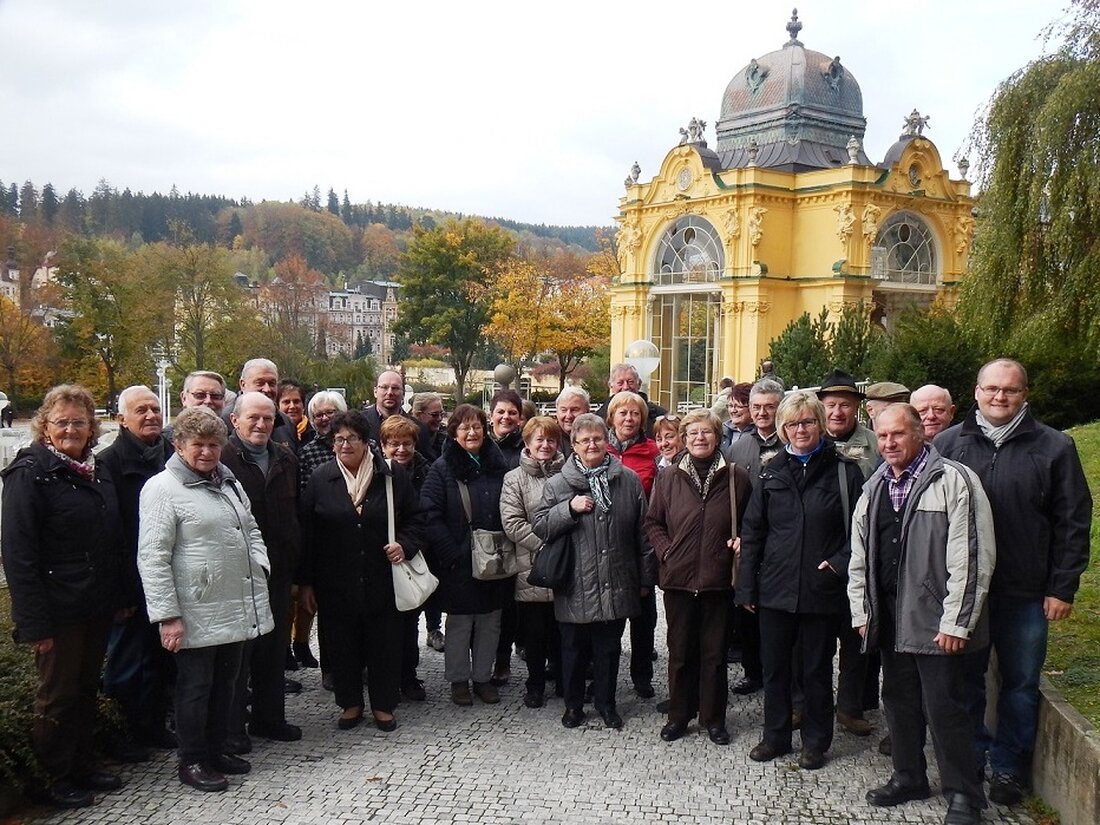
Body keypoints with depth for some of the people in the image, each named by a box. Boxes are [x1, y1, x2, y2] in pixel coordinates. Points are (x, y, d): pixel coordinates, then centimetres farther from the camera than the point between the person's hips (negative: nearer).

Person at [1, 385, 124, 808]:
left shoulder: (96, 473, 9)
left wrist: (121, 597, 11)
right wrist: (34, 623, -20)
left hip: (97, 609, 6)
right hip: (59, 611, -6)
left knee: (86, 689, 16)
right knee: (58, 695, 6)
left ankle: (83, 766, 30)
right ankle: (56, 781, 21)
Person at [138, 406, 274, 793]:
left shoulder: (229, 483, 13)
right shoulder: (162, 489, -12)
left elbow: (251, 531, 25)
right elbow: (152, 558, -16)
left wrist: (259, 565, 8)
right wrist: (167, 615, -19)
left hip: (236, 610, 8)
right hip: (196, 614, -7)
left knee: (225, 683, 17)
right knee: (196, 687, 6)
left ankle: (216, 749, 32)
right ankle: (192, 761, 20)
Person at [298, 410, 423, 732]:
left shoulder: (393, 475, 0)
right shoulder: (320, 479, 1)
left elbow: (414, 519, 8)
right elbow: (307, 534, 2)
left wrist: (405, 545, -11)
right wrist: (306, 582, 1)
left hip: (383, 581, 0)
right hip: (336, 583, 1)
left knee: (384, 644, 8)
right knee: (341, 645, 10)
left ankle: (384, 705, 24)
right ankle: (350, 704, 28)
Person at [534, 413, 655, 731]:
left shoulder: (629, 481, 2)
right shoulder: (558, 484, -1)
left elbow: (642, 532, 6)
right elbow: (540, 528, -4)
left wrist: (646, 577, 7)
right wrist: (570, 508, -18)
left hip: (616, 583, 1)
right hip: (575, 586, -1)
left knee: (609, 648, 14)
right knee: (574, 648, 12)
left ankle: (605, 701, 32)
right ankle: (573, 703, 30)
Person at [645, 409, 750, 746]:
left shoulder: (736, 477, -1)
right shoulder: (669, 477, 2)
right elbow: (652, 522, 8)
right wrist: (665, 551, -5)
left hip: (718, 578, -1)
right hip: (678, 577, 1)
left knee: (714, 652, 9)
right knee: (680, 651, 11)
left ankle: (713, 718, 23)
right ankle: (679, 715, 25)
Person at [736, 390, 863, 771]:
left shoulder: (843, 471, -3)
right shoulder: (772, 472, 5)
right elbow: (752, 530, 7)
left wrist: (839, 563, -14)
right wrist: (747, 586, 3)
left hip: (822, 589, -2)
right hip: (775, 587, 3)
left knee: (817, 668, 10)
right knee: (774, 665, 12)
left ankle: (815, 741, 26)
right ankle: (775, 736, 28)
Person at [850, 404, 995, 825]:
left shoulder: (955, 481, -9)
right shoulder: (874, 489, 12)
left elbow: (971, 556, -13)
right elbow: (860, 556, 16)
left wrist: (956, 622, -16)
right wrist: (862, 612, 12)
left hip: (935, 620, -6)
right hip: (890, 617, 7)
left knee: (944, 707, -2)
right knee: (899, 699, 16)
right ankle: (908, 777, 32)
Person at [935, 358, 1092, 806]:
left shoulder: (1054, 447, -1)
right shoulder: (948, 443, 2)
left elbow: (1073, 522, -1)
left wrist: (1062, 587, -4)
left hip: (1025, 594, -1)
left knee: (1020, 685, 11)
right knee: (965, 680, 12)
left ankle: (1009, 769, 27)